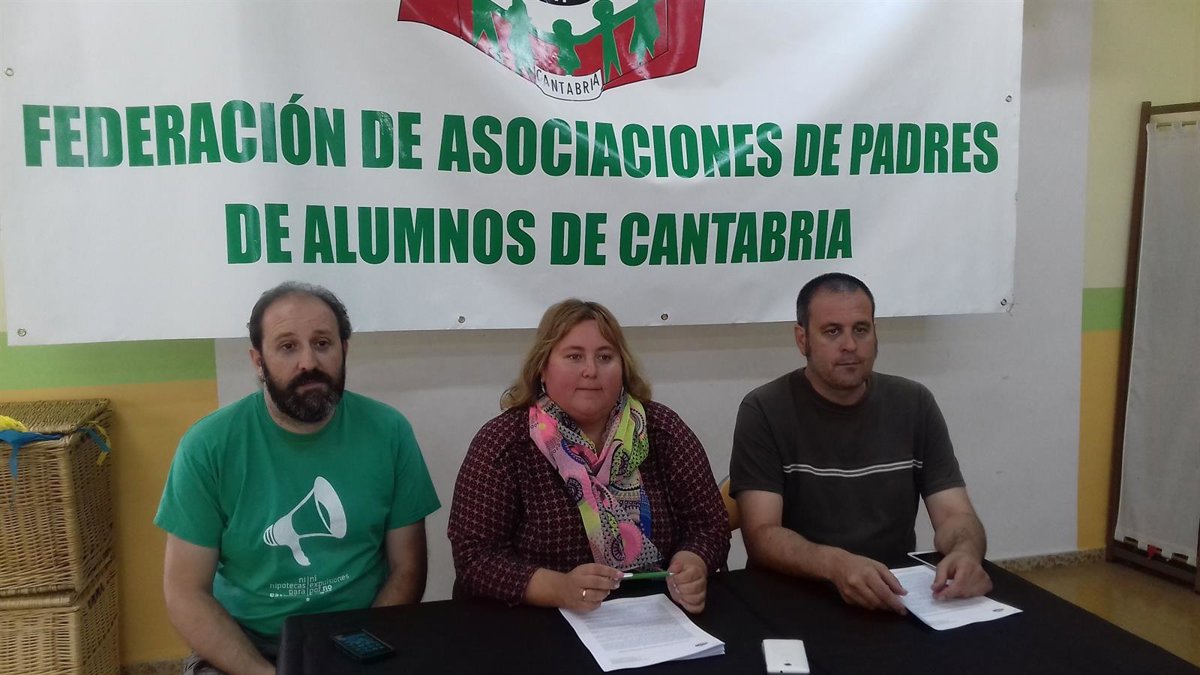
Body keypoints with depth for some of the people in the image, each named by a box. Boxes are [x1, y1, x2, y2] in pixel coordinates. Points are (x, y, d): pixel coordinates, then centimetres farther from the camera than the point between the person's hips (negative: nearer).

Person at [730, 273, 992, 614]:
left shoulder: (914, 404, 3)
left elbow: (954, 515, -1)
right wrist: (835, 564, -35)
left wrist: (965, 553, -24)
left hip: (895, 596, 4)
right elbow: (761, 535, -16)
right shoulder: (764, 411, -8)